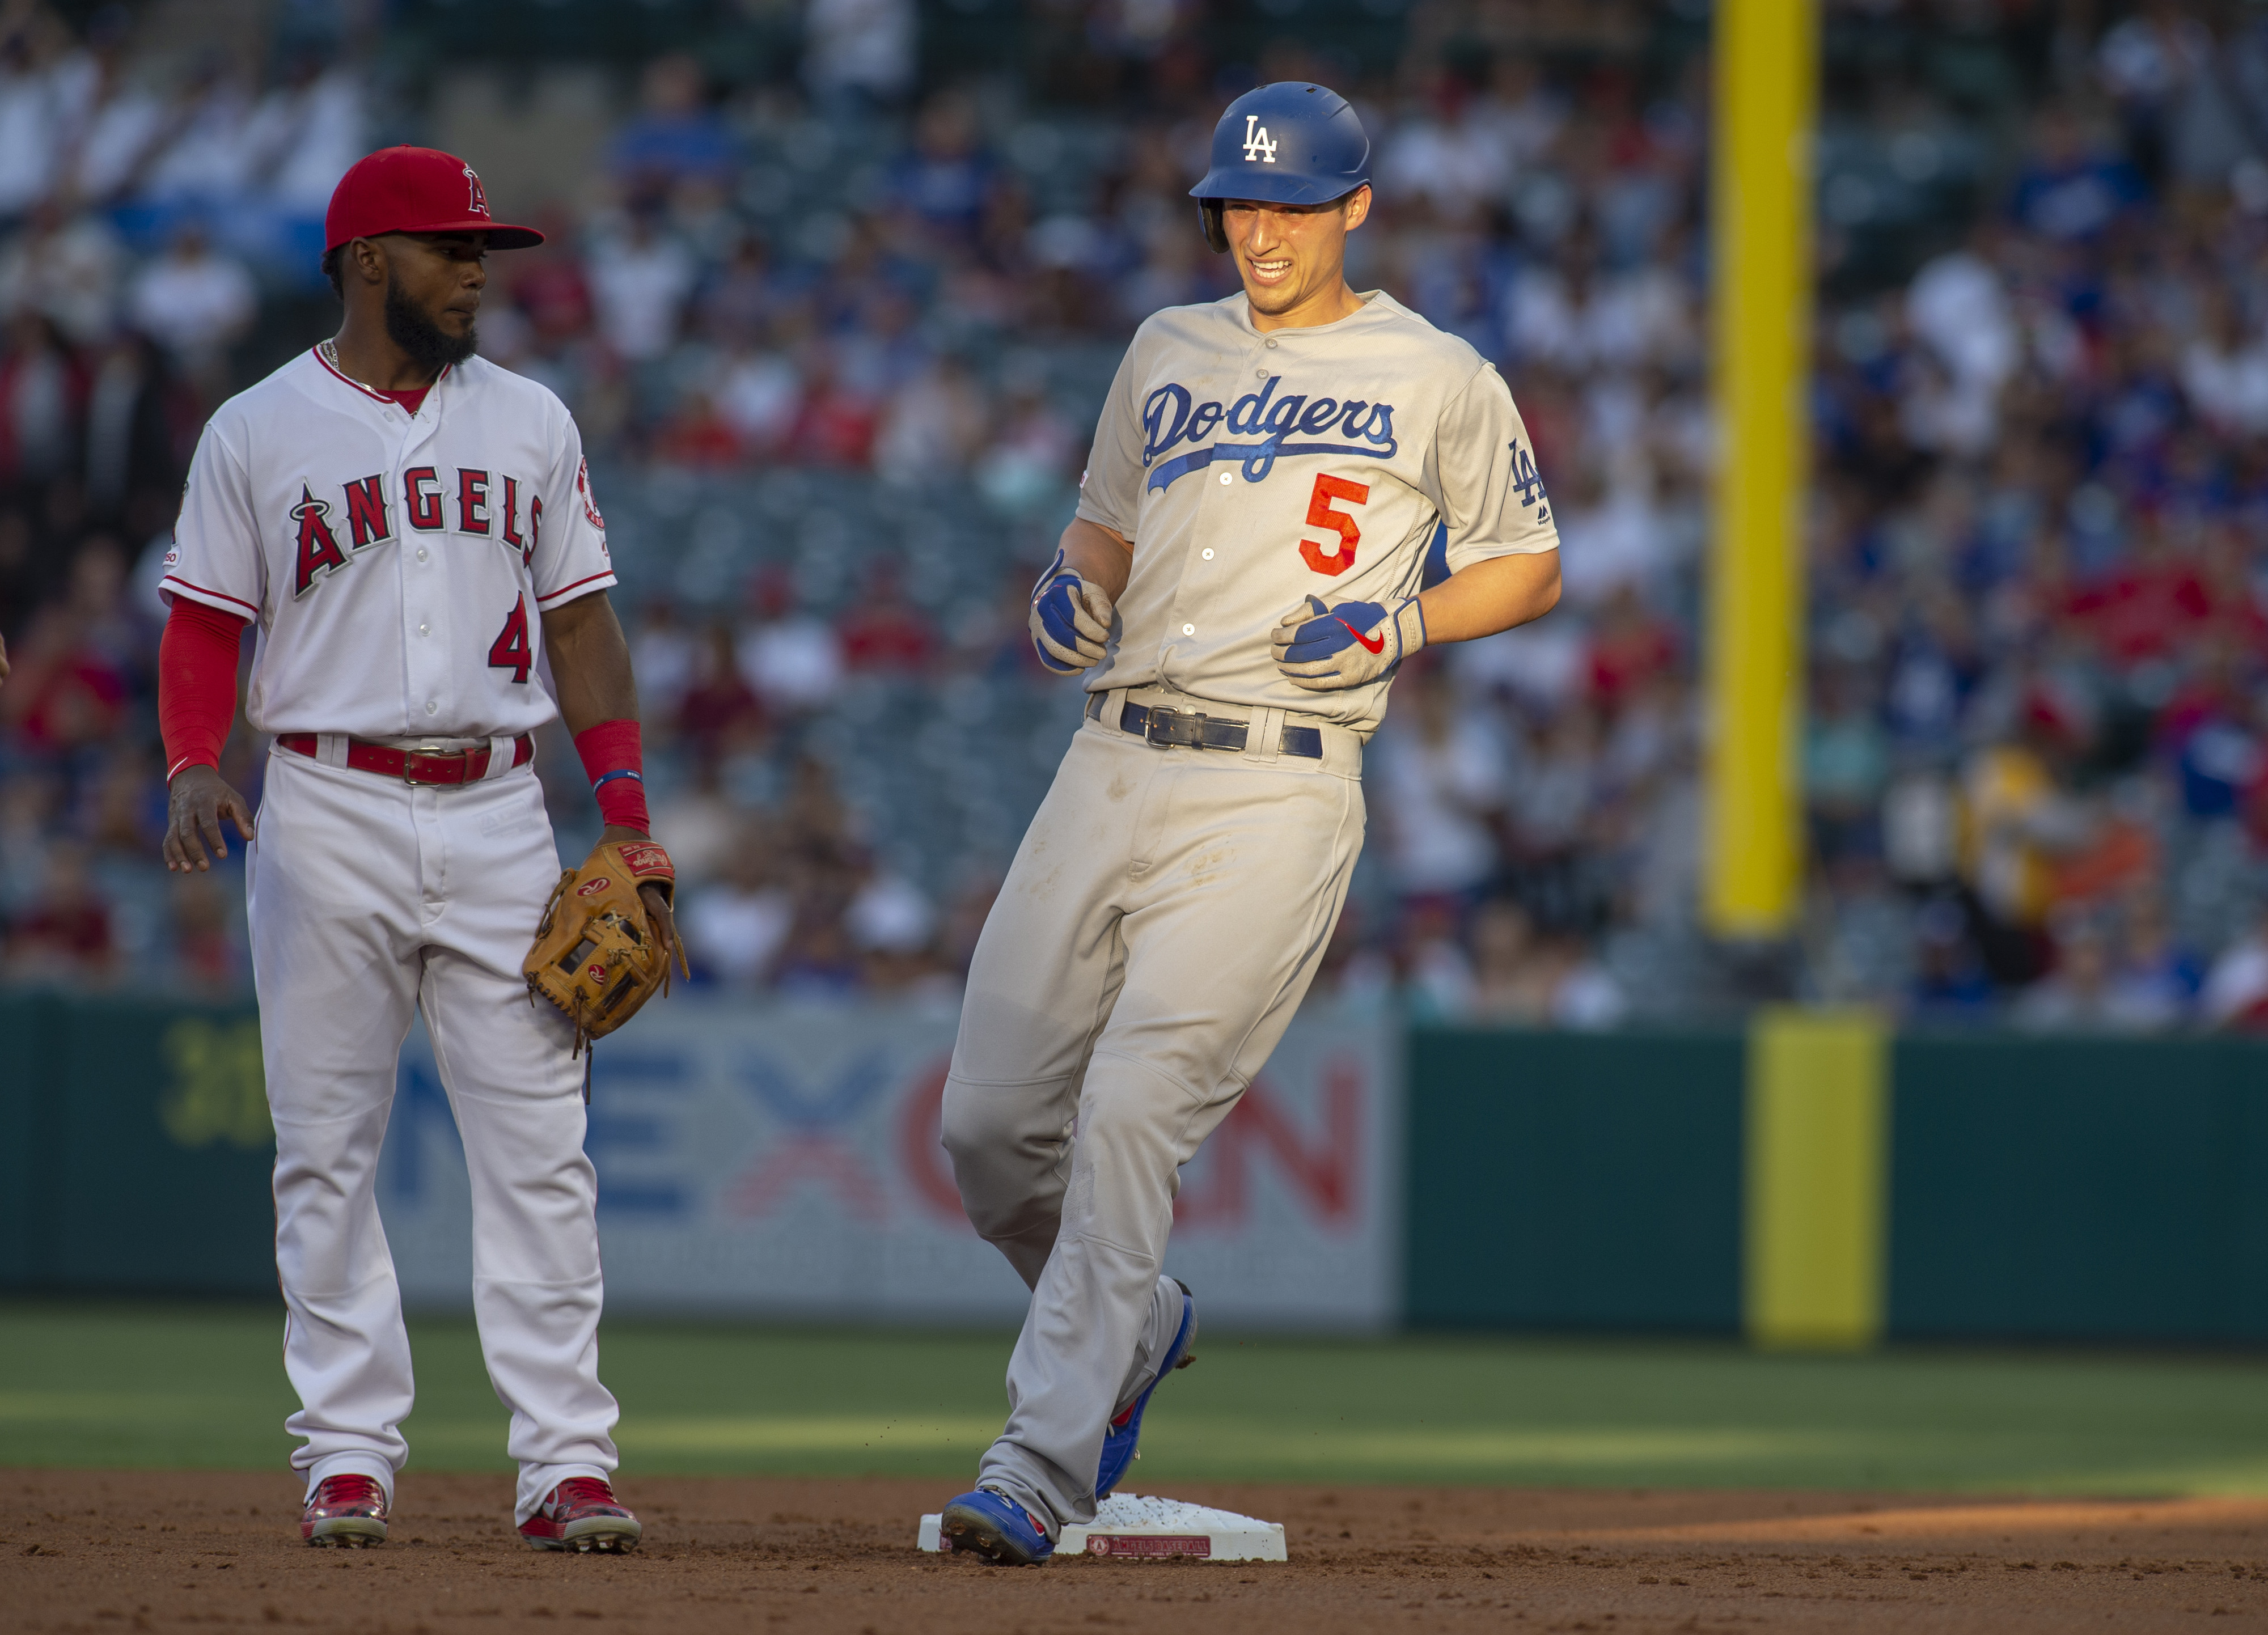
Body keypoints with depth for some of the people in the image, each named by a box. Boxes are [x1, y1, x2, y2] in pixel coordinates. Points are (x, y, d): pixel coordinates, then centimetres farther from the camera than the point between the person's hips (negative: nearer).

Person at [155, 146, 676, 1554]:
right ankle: (351, 1453, 8)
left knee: (539, 1149, -4)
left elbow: (582, 625, 11)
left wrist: (631, 834, 4)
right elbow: (205, 629, 5)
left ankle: (567, 1462, -5)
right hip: (329, 817, -2)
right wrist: (194, 768, -13)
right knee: (328, 1149, 1)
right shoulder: (258, 433, 4)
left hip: (498, 816, 2)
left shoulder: (530, 422, 11)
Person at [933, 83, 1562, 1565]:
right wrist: (1072, 596, 5)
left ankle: (1042, 1470, -16)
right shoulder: (1171, 354, 18)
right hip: (1112, 767, 6)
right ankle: (1137, 1324, 32)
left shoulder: (1442, 382, 4)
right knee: (989, 1121, 3)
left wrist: (1400, 624, -8)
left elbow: (1532, 567, 10)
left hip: (1277, 790, -6)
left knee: (1132, 1113, -17)